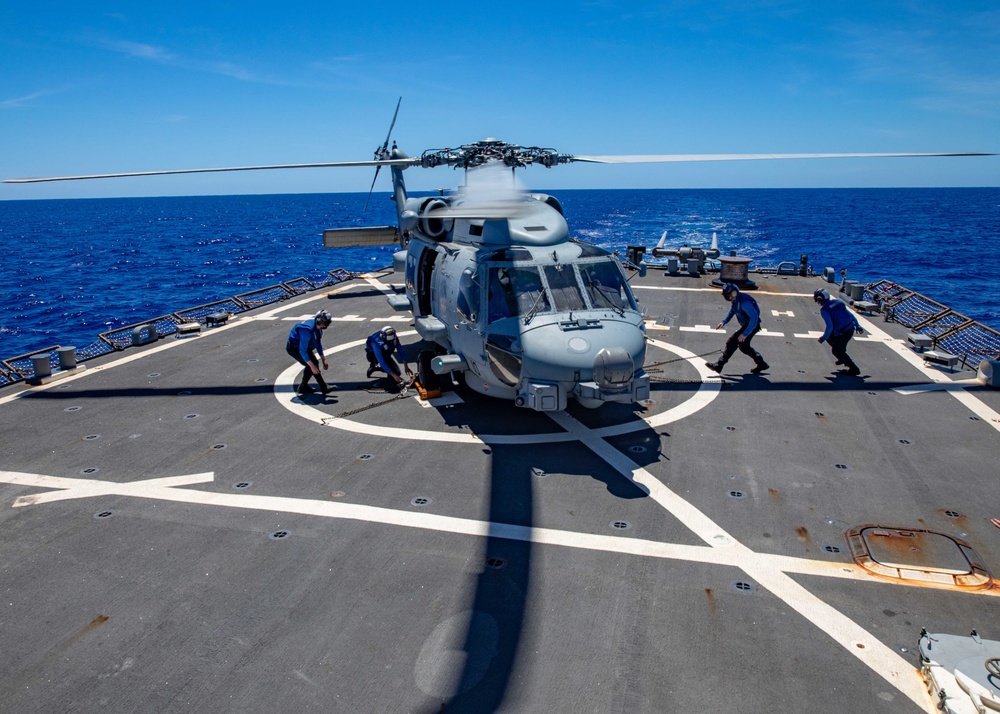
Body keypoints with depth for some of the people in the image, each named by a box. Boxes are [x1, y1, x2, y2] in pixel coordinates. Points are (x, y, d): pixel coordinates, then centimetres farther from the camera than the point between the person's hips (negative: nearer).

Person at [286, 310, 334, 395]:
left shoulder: (318, 327, -7)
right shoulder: (307, 330, -35)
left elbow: (318, 344, 8)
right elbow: (302, 351, -33)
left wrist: (323, 360, 10)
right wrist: (312, 366, -31)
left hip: (303, 346, 9)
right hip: (293, 348, -9)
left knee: (315, 362, -1)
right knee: (311, 365, -18)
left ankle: (303, 387, 13)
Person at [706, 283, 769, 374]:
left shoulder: (744, 302, -31)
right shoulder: (735, 299, -2)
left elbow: (754, 318, -32)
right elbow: (732, 311, 19)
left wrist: (745, 334, -31)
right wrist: (724, 322, 8)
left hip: (752, 326, -10)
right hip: (746, 325, 10)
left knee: (732, 342, -12)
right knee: (743, 346, 19)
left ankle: (719, 365, -9)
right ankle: (761, 364, 31)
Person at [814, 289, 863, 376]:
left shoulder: (824, 310, -15)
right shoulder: (837, 302, 7)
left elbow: (830, 326, -21)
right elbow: (851, 315, 13)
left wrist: (823, 338, -9)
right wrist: (858, 326, 22)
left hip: (842, 334, -8)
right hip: (851, 329, 8)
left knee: (837, 351, 11)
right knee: (830, 337, 27)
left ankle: (854, 369, 14)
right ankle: (843, 358, 32)